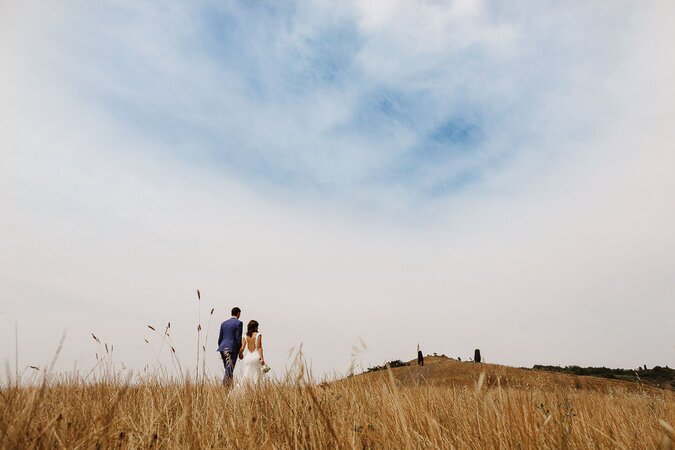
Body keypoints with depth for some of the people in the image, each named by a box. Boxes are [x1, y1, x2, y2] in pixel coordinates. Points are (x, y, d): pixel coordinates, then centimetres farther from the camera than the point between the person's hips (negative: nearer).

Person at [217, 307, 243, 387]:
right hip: (232, 349, -6)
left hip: (223, 348, 6)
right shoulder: (239, 323, -4)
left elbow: (220, 338, 14)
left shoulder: (223, 323, 14)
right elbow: (238, 338, -10)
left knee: (228, 370, 17)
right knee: (229, 371, -6)